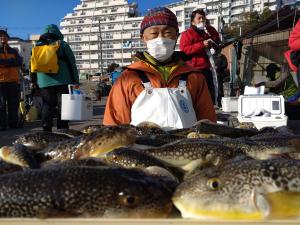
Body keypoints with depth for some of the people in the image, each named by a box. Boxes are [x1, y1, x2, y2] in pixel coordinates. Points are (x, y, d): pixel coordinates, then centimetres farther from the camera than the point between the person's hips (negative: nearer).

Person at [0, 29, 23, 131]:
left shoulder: (13, 51, 16)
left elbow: (19, 62, -2)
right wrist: (11, 61, -8)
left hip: (14, 81, 3)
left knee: (14, 104, 6)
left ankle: (13, 123, 13)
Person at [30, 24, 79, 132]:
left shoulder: (37, 46, 12)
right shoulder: (62, 45, 3)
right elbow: (72, 64, 1)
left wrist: (33, 81, 18)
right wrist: (75, 81, 4)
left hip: (44, 82, 3)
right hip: (62, 81, -3)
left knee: (47, 106, 7)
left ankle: (46, 130, 6)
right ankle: (62, 130, 4)